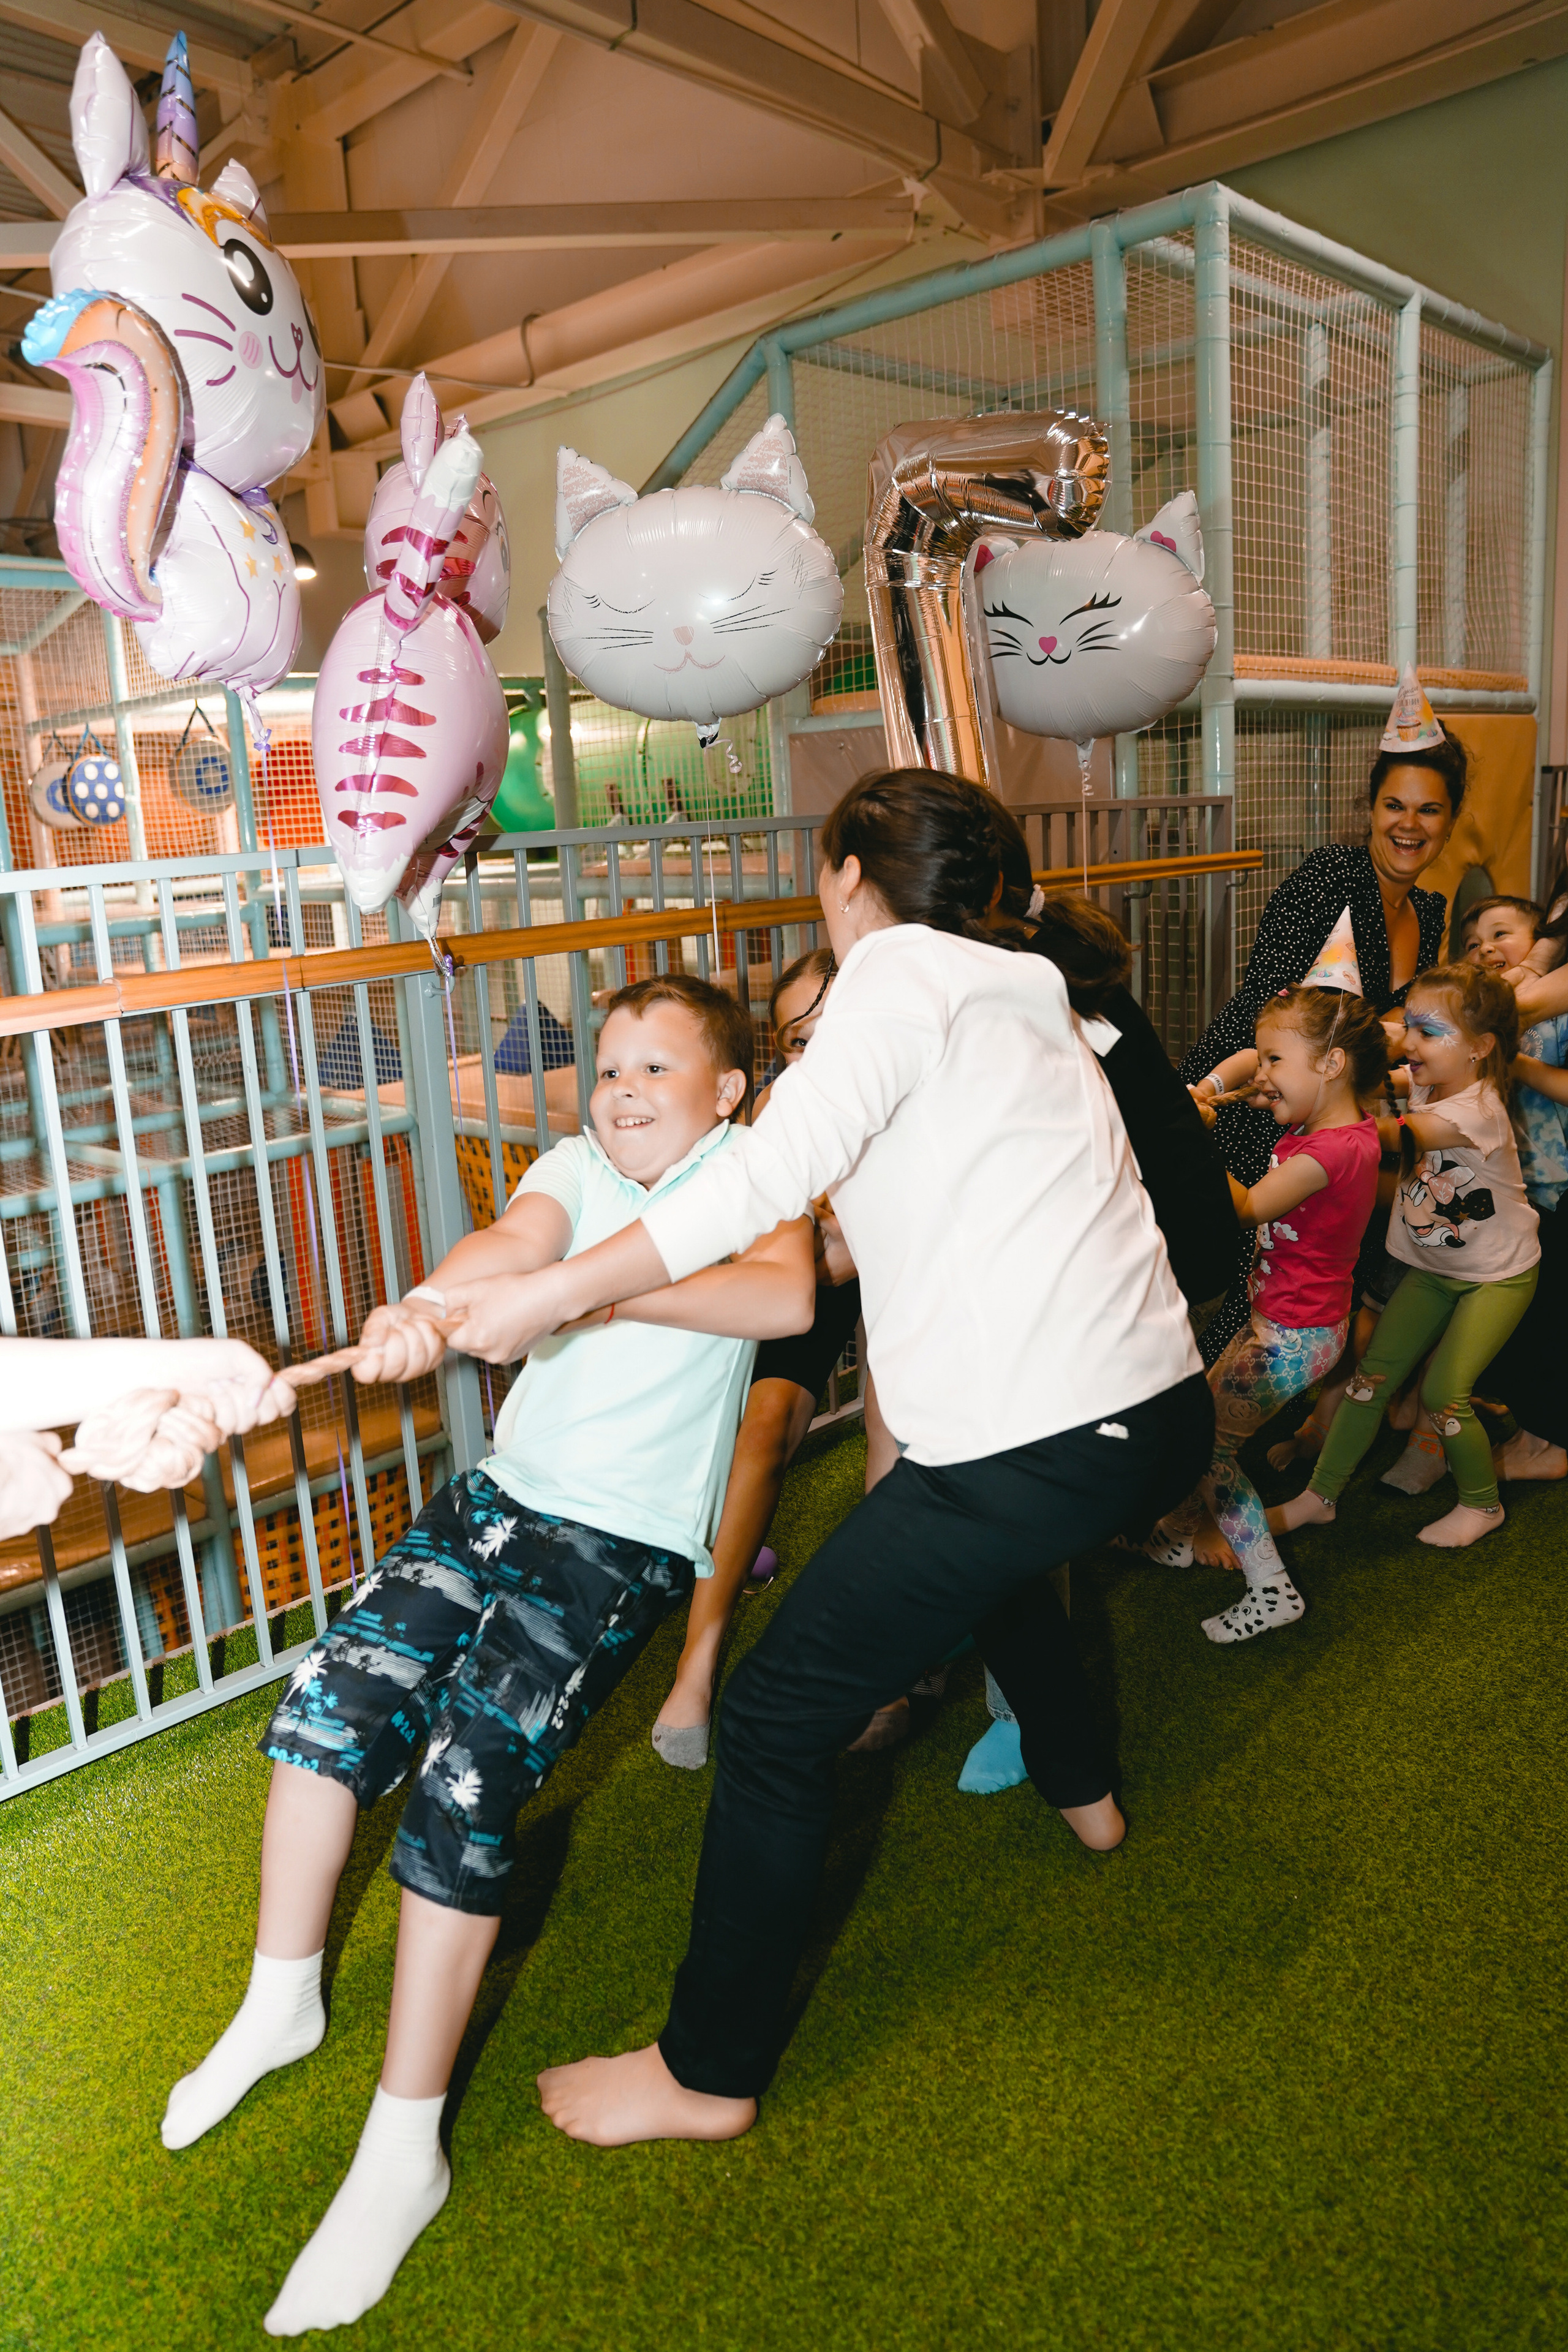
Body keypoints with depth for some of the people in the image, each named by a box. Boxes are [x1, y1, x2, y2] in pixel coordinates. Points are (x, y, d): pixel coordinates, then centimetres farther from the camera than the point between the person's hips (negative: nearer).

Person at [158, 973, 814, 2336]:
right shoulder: (577, 1166, 10)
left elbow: (786, 1296, -27)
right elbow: (509, 1244, -13)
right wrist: (418, 1311, -36)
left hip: (625, 1543, -5)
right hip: (503, 1495, 6)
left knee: (464, 1783, -15)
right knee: (328, 1696, -4)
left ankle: (404, 2153, 2)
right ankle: (282, 2005, 22)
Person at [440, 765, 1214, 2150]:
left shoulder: (902, 973, -6)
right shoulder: (1024, 1000, 19)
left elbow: (769, 1179, -19)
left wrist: (549, 1298, -15)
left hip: (1037, 1446, -10)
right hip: (1160, 1408, 10)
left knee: (776, 1723, 1)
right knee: (993, 1546, 40)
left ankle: (710, 2073, 17)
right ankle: (1081, 1787, 59)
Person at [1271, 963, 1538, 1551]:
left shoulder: (1477, 1109, -30)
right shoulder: (1425, 1081, -5)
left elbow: (1391, 1134, -38)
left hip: (1497, 1275, -7)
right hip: (1433, 1267, 7)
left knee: (1444, 1392, -10)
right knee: (1373, 1373, 2)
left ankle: (1482, 1504, 16)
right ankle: (1320, 1496, 9)